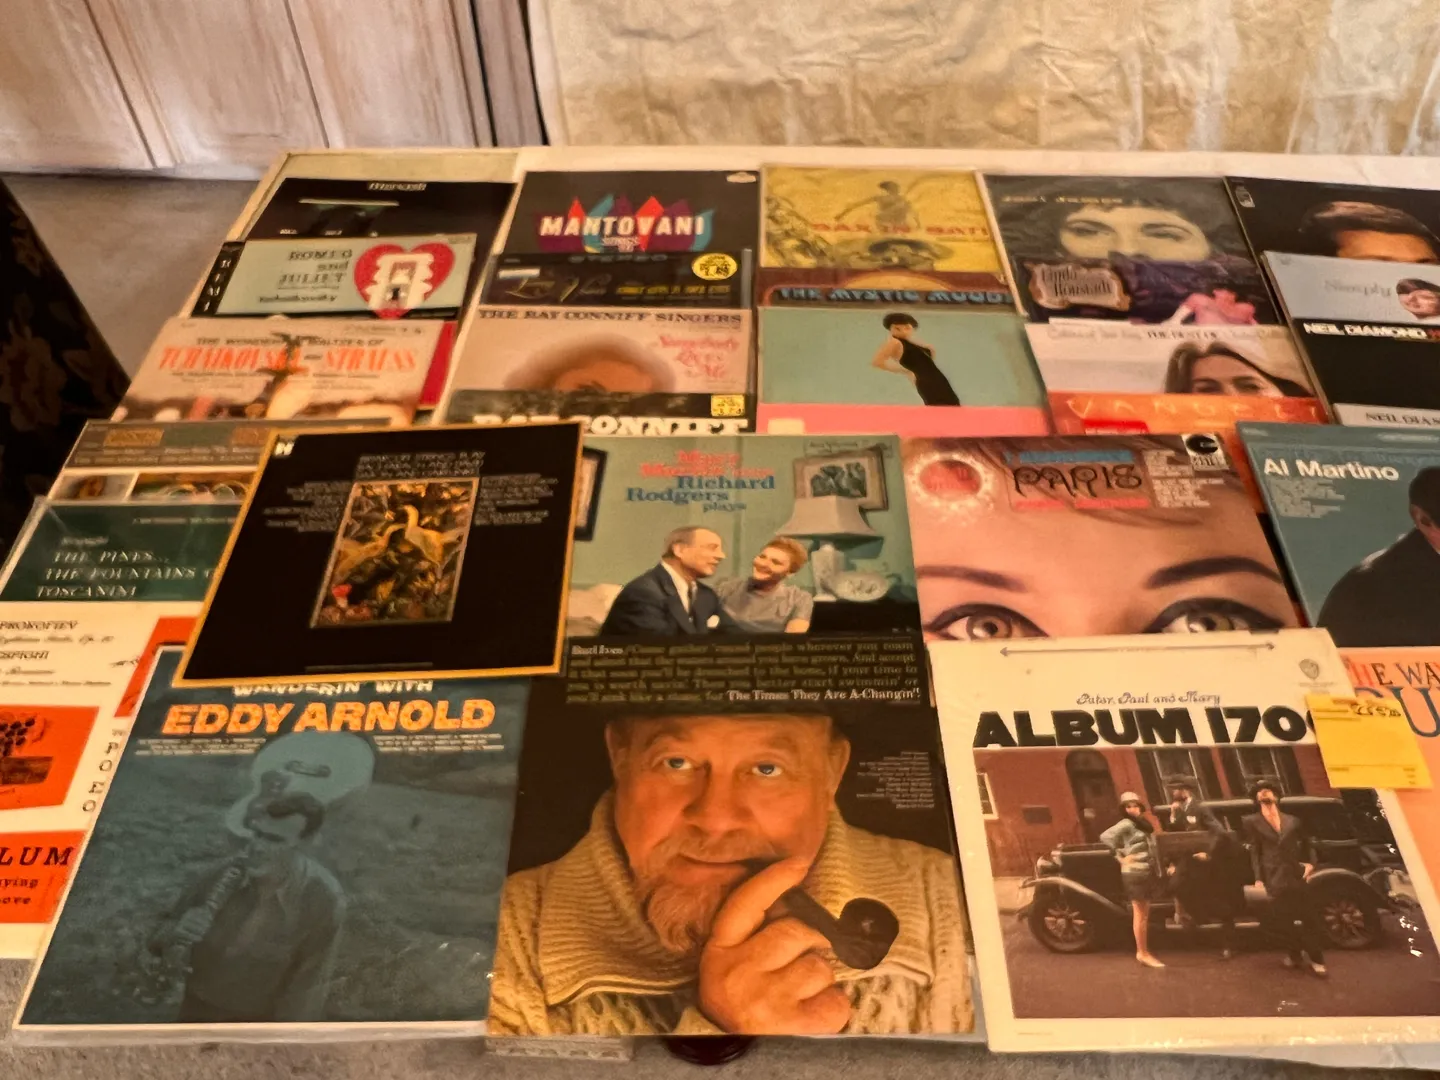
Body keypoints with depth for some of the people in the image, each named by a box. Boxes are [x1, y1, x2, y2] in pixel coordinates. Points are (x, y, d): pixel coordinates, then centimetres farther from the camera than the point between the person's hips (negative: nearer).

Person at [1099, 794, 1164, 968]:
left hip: (1147, 872, 9)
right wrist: (1121, 856, -21)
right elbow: (1105, 836, -25)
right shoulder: (1126, 824, -13)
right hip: (1134, 873, -9)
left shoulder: (1141, 824, 15)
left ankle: (1142, 951, 19)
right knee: (1140, 914, -4)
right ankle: (1143, 953, 1)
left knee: (1144, 914, 12)